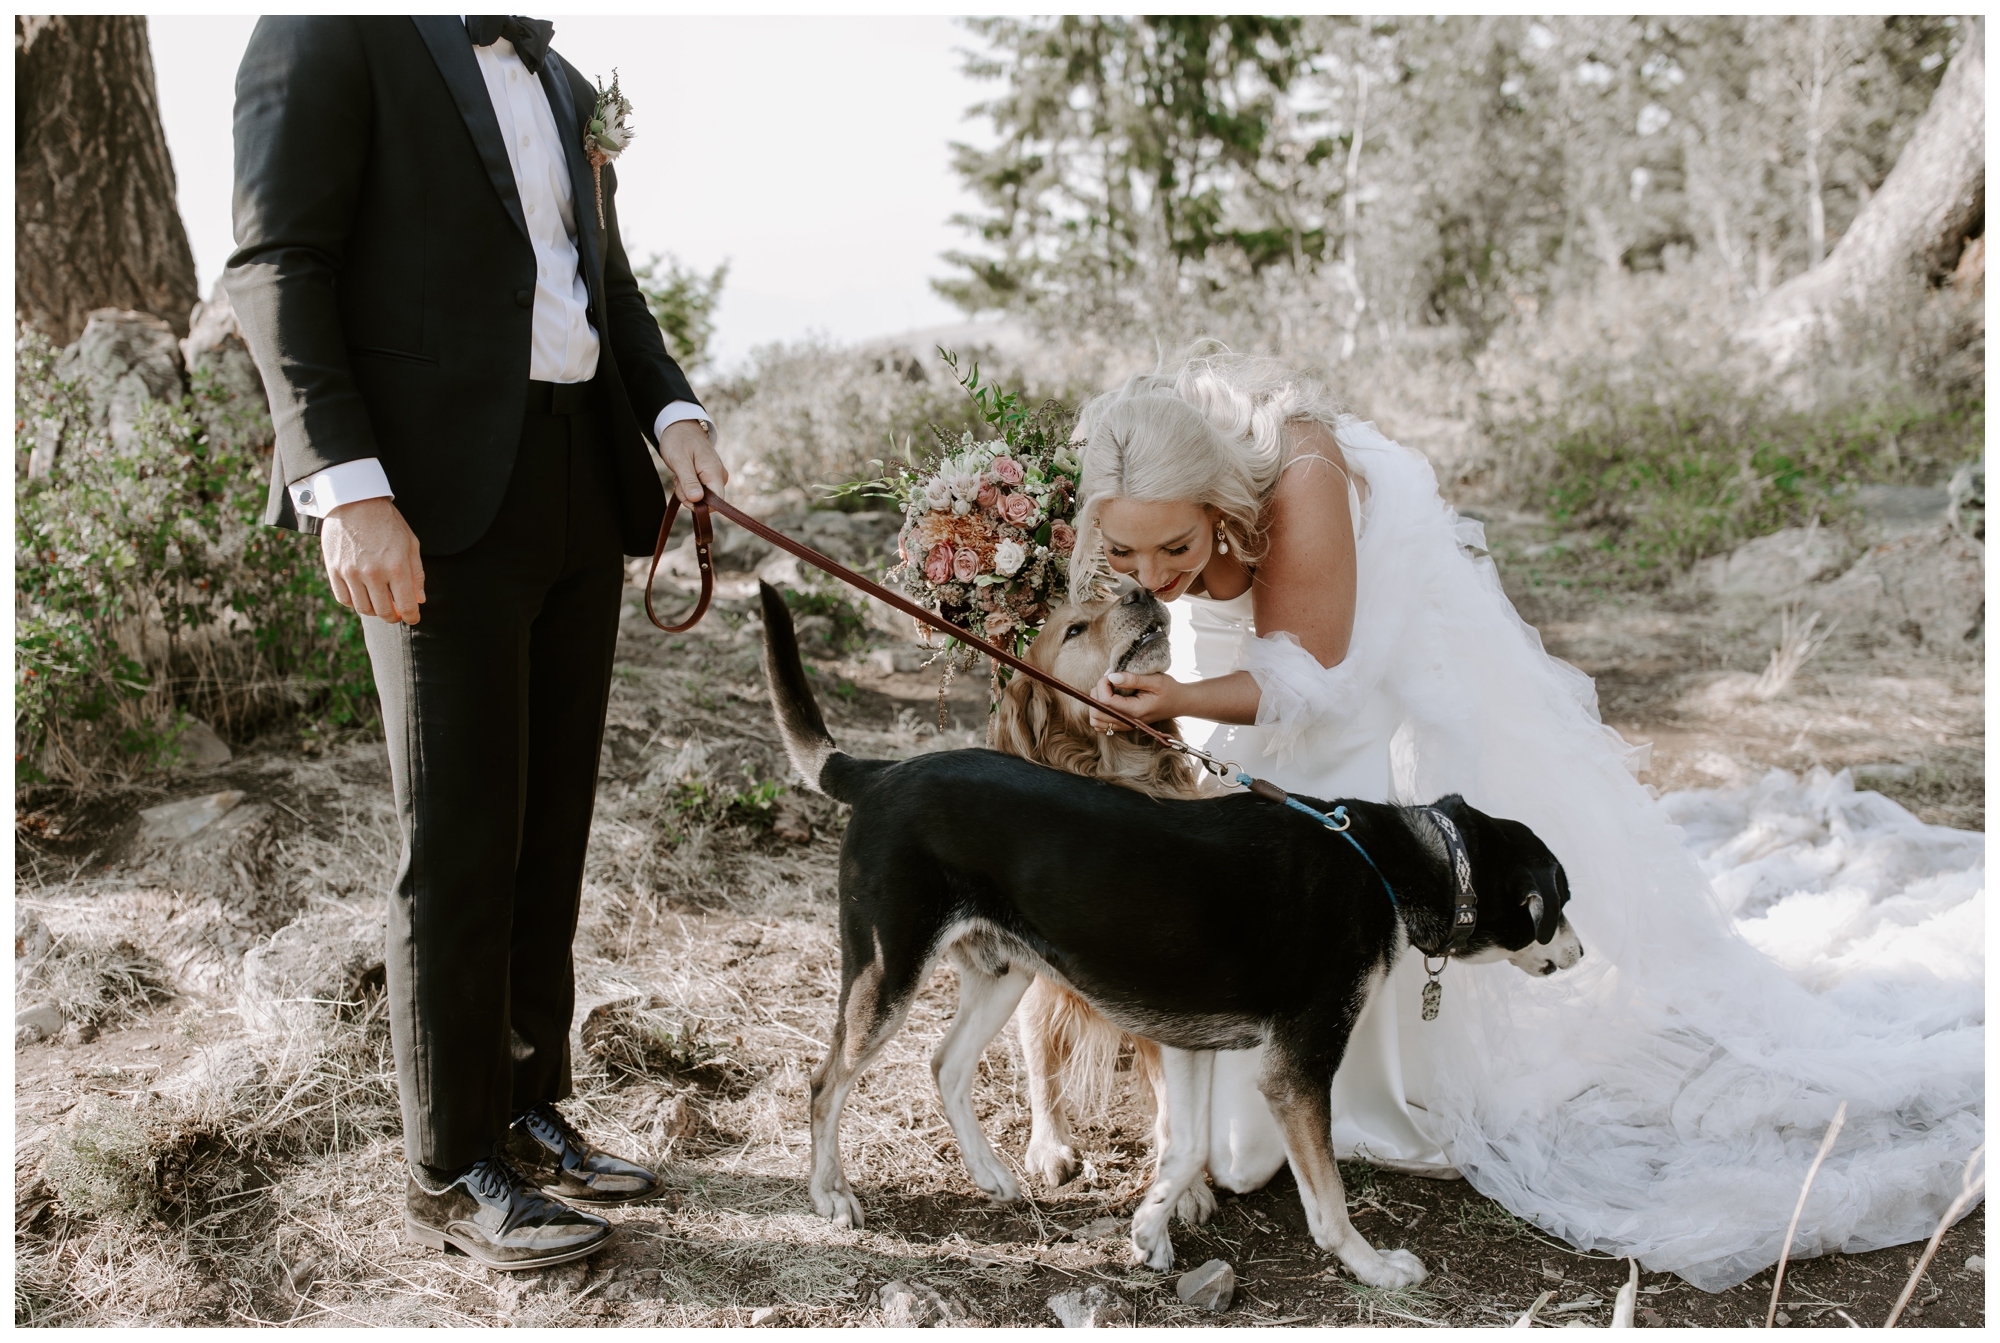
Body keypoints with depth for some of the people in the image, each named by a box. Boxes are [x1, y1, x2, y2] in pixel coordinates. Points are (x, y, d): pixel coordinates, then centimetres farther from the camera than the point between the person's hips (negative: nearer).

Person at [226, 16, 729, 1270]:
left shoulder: (562, 86, 21)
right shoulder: (334, 35, -1)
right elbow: (277, 267, -9)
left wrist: (673, 412, 4)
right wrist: (346, 489, -19)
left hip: (582, 494, 7)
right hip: (442, 501, -7)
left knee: (551, 830, 10)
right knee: (460, 842, -4)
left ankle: (530, 1116, 22)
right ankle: (454, 1169, 7)